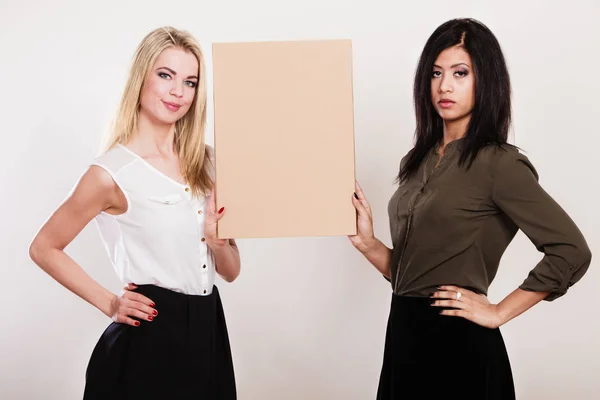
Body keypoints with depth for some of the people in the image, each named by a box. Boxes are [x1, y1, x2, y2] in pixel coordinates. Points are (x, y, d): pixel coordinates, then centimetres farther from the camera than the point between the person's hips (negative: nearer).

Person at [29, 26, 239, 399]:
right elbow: (44, 248, -2)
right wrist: (109, 304, -6)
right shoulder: (111, 173, -12)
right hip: (149, 341, -5)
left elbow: (231, 271, 7)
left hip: (209, 331, 6)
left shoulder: (206, 160, 3)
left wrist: (217, 241, -13)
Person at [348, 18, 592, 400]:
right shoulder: (419, 161, 8)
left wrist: (497, 313, -13)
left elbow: (572, 252, -18)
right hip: (406, 338, 7)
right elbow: (408, 272, 11)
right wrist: (366, 242, -5)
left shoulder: (498, 163, -13)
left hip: (459, 345, -7)